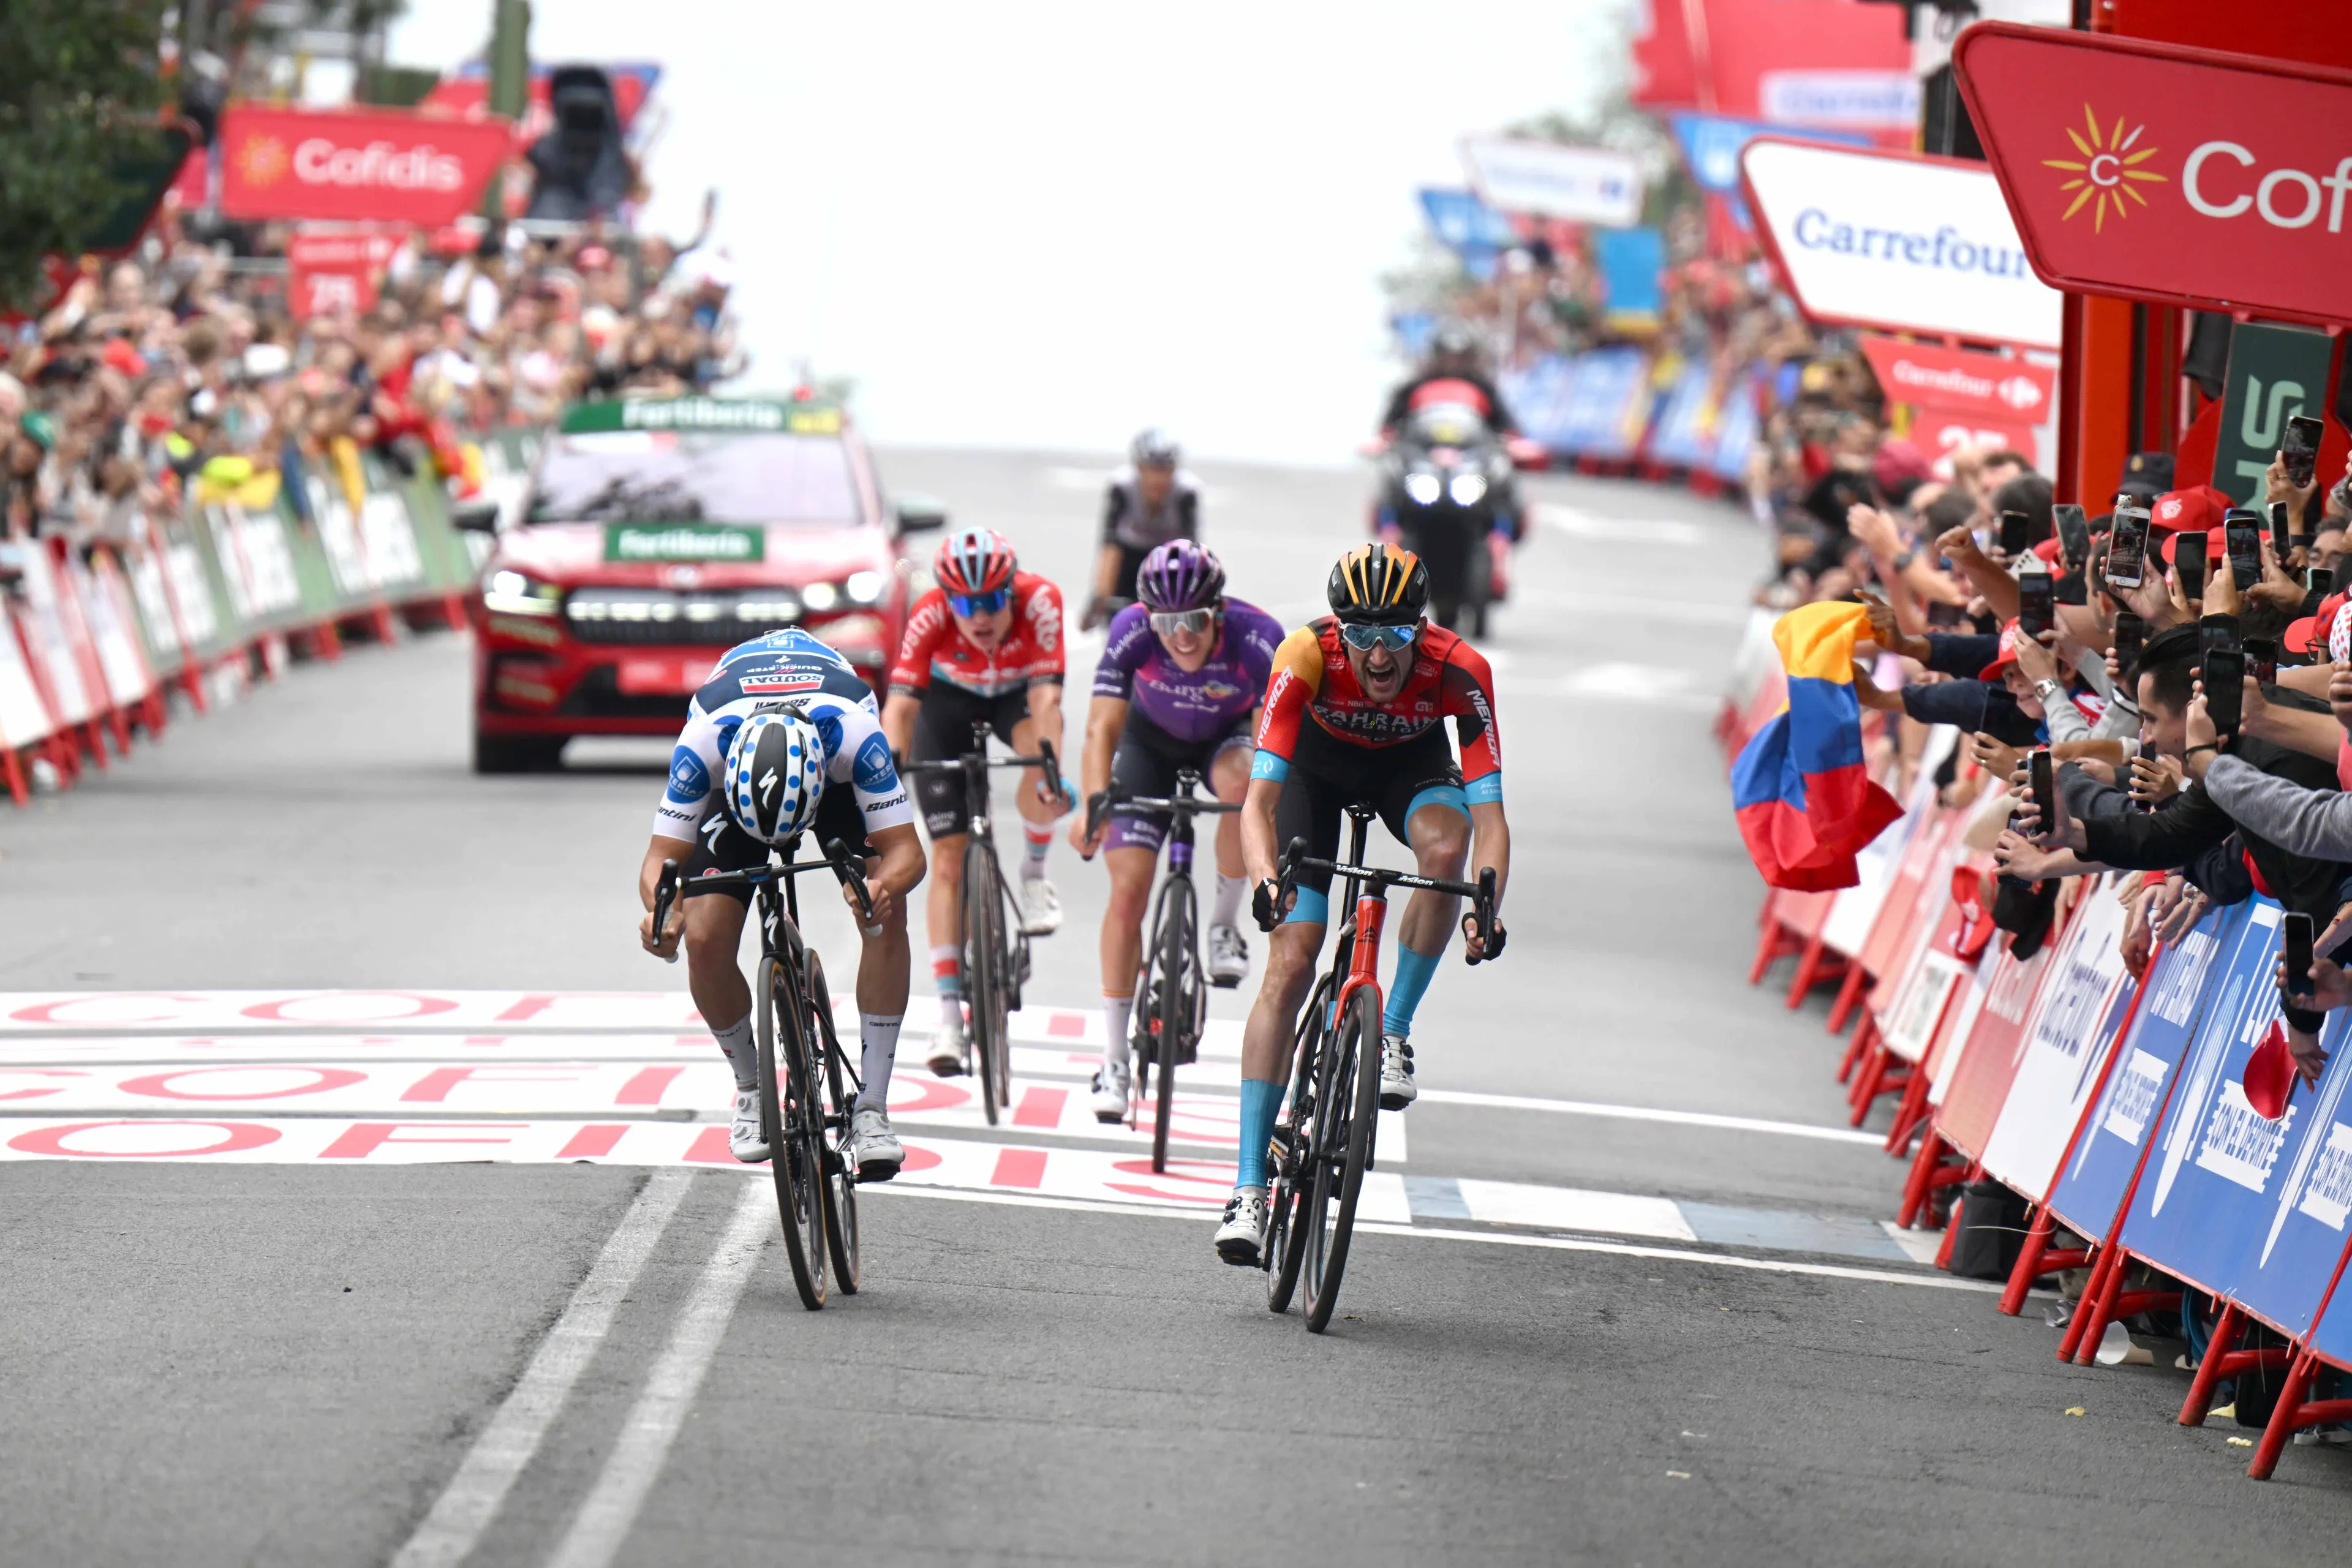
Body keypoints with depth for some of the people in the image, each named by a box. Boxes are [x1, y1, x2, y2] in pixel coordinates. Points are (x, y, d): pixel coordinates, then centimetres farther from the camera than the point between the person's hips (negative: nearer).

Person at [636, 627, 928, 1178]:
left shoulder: (852, 731, -42)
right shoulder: (705, 739, -40)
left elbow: (906, 851, -39)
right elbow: (664, 854, -33)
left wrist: (882, 885, -62)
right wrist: (662, 905, -55)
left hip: (838, 780, -1)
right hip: (735, 780, 1)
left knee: (888, 916, -26)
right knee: (704, 941, -19)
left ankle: (871, 1106, -18)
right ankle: (752, 1088, 8)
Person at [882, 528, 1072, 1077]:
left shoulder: (1039, 600, -34)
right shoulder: (930, 616, -33)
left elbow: (1046, 697, -41)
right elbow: (900, 703, -38)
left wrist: (1051, 772, -55)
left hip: (1018, 692, 0)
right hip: (950, 699, 0)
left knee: (1039, 750, -36)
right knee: (949, 857, -11)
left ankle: (1034, 873, -8)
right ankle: (949, 1010, -10)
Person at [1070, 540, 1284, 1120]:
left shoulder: (1258, 638, -35)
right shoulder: (1131, 631, -32)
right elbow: (1102, 730, -35)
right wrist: (1095, 805, -52)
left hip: (1229, 735, 0)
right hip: (1153, 739, 0)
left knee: (1241, 783, -37)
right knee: (1128, 888, -12)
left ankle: (1225, 922, -10)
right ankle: (1114, 1058, -2)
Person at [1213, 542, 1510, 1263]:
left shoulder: (1460, 671, -34)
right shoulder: (1306, 657, -36)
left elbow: (1488, 813, -36)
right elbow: (1260, 798, -39)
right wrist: (1264, 878, -58)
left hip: (1412, 763, 1)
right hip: (1318, 763, -1)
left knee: (1445, 847, -35)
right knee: (1290, 965, -13)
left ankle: (1393, 1033, -13)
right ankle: (1249, 1185, -11)